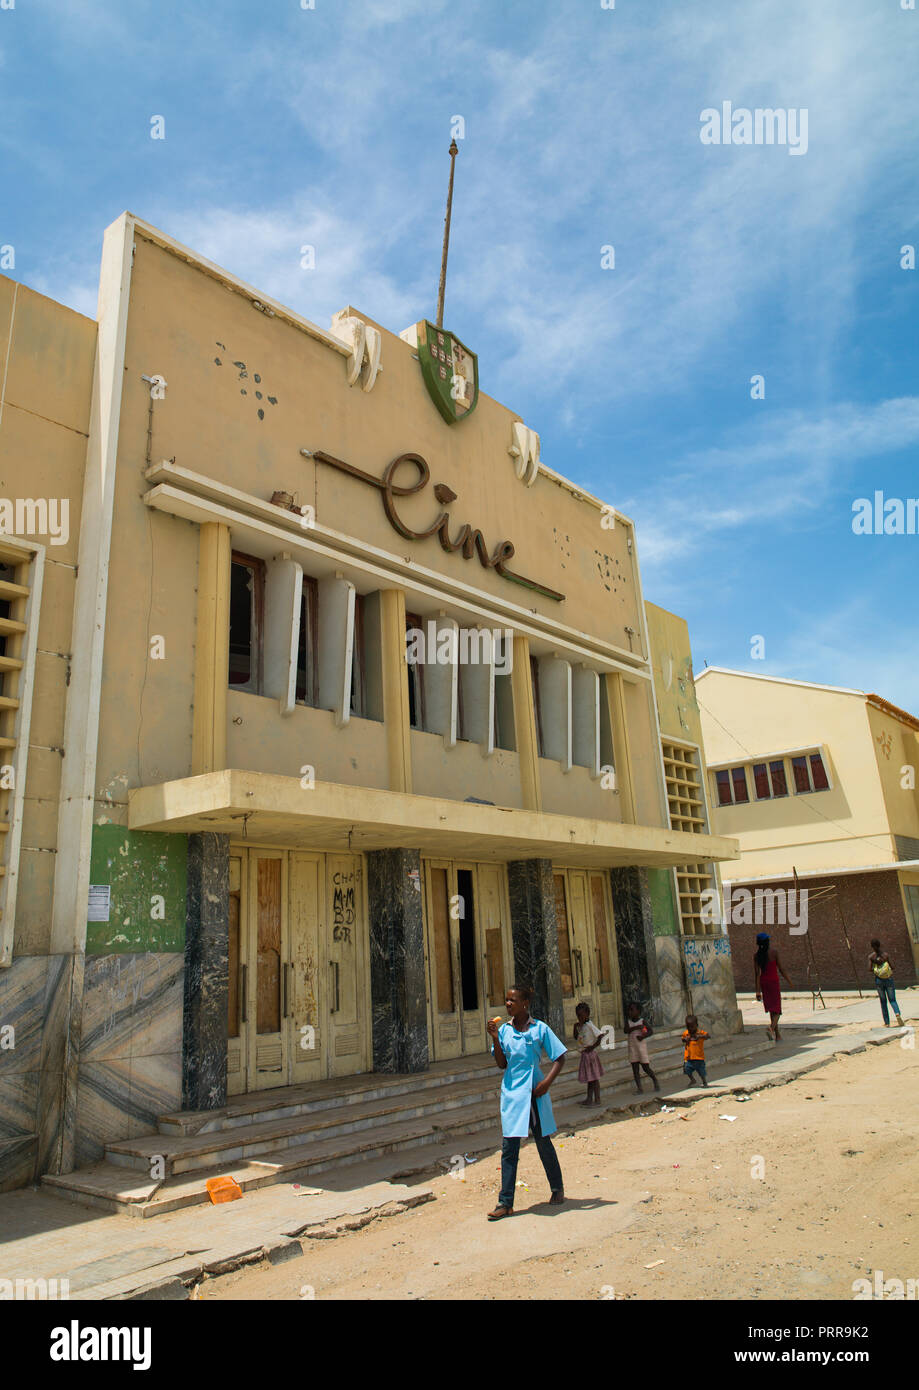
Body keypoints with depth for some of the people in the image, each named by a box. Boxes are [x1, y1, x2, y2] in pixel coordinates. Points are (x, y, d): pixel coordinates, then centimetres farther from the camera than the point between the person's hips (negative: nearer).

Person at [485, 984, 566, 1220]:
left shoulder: (540, 1028, -4)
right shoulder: (504, 1030, 4)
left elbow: (559, 1057, -1)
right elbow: (502, 1064, 2)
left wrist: (547, 1081, -13)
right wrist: (495, 1039, -11)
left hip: (535, 1093, -2)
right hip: (511, 1094, 2)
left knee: (543, 1142, 11)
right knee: (509, 1148, 1)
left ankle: (557, 1189, 33)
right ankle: (505, 1202, 6)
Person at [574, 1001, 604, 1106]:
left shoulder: (589, 1025, -17)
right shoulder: (581, 1025, 9)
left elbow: (601, 1036, -25)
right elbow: (576, 1038, 16)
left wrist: (593, 1046, -20)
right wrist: (576, 1028, 1)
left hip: (590, 1053, -9)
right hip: (584, 1054, 9)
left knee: (594, 1077, -1)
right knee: (589, 1078, 15)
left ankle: (597, 1100, 4)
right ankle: (589, 1099, 22)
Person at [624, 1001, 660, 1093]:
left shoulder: (642, 1021, -4)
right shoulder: (628, 1021, 4)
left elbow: (651, 1030, -10)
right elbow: (626, 1030, -13)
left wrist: (643, 1036, -24)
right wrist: (636, 1027, -23)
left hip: (642, 1046, -3)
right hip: (632, 1048, 3)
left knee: (646, 1067, 1)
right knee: (635, 1069, 1)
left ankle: (655, 1081, 25)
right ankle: (639, 1088, 6)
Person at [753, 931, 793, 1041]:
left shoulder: (756, 956, 0)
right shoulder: (774, 953, -9)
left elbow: (756, 973, -3)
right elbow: (781, 968, -7)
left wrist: (757, 990, -1)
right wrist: (789, 982, 6)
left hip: (763, 983, 4)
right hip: (774, 982, -4)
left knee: (771, 1010, 15)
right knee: (777, 1009, -2)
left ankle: (777, 1035, 20)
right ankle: (771, 1027, -29)